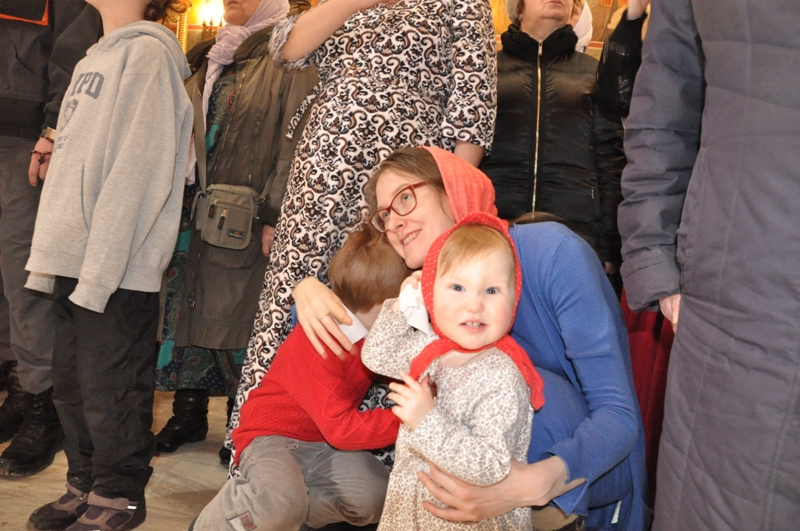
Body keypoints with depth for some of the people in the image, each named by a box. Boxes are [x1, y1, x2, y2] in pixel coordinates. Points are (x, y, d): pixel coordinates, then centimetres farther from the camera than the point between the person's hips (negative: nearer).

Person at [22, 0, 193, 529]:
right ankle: (85, 483, 29)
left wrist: (99, 268, -18)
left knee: (109, 390, 1)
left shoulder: (147, 53, -8)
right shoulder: (94, 59, 19)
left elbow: (136, 169, -16)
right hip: (73, 259, 8)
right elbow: (70, 165, 19)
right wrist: (49, 257, 14)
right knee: (72, 384, 15)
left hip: (119, 266, -8)